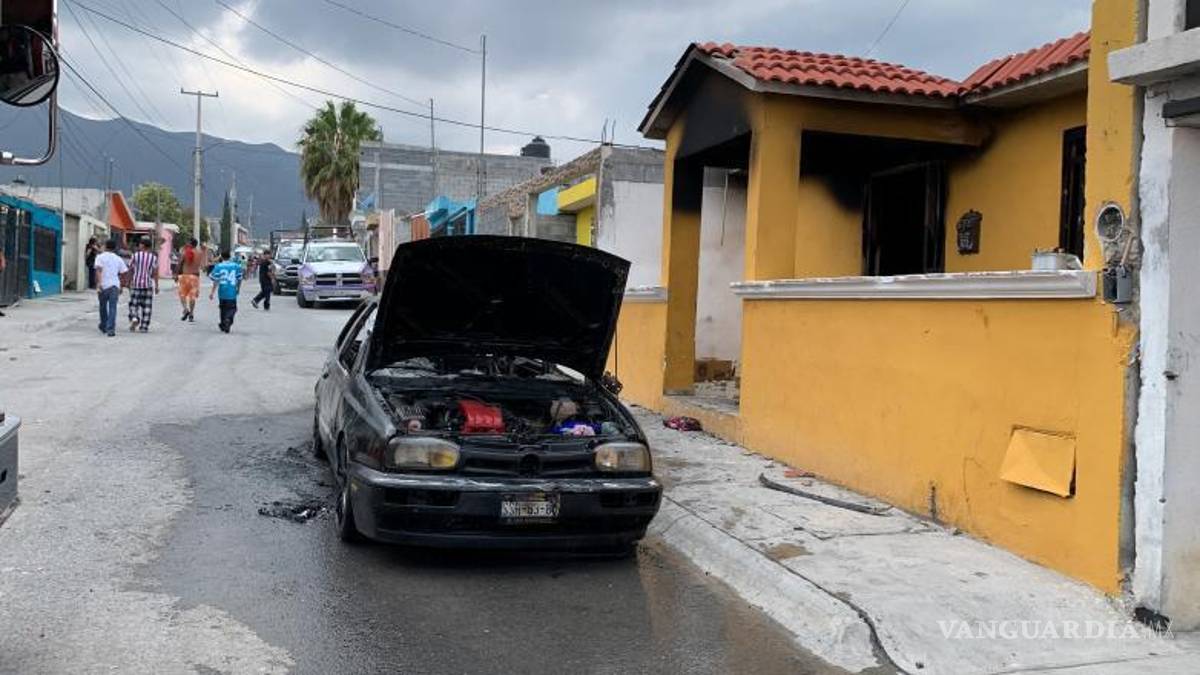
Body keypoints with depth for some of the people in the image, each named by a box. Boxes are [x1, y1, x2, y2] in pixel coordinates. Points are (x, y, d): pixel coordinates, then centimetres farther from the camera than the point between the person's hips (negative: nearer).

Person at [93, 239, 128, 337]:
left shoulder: (100, 257, 1)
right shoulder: (118, 259, 12)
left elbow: (98, 270, -13)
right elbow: (124, 273, 9)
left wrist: (98, 284, -18)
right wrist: (121, 287, 18)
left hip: (104, 286, -2)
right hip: (115, 285, 2)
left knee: (103, 307, 18)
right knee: (112, 308, -2)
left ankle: (104, 326, 33)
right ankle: (111, 329, -15)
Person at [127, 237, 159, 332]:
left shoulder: (135, 255, -3)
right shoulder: (154, 257, 0)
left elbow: (130, 270, -2)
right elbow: (155, 273, -4)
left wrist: (129, 282, 8)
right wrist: (156, 286, -1)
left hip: (136, 283, -1)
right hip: (148, 284, 1)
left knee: (133, 303, 11)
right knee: (147, 306, 5)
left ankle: (134, 318, -14)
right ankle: (144, 326, 5)